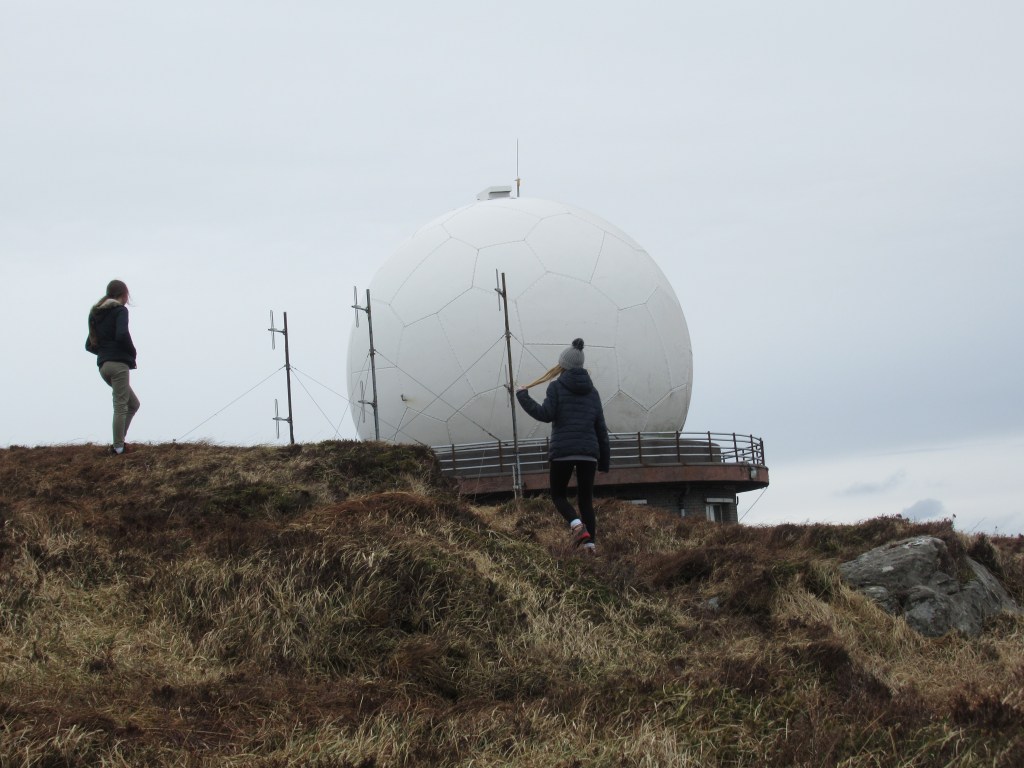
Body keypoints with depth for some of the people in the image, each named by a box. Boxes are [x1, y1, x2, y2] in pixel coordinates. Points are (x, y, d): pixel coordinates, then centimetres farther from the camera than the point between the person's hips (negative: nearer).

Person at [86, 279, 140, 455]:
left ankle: (119, 442, 5)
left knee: (133, 404, 14)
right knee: (120, 407, -5)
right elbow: (122, 335, -21)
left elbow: (89, 345, 20)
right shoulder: (120, 310, -5)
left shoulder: (96, 314, 19)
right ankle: (118, 447, -7)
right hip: (119, 363, -8)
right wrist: (133, 353, -6)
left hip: (103, 365, 8)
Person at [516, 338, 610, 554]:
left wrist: (523, 397, 0)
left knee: (558, 495, 12)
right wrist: (605, 459, 16)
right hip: (588, 452, 3)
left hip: (562, 451, -3)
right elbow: (601, 428, 12)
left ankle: (576, 524, -15)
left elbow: (546, 414, -12)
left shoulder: (556, 386, 0)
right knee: (586, 499, 10)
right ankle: (590, 541, -6)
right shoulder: (592, 391, 13)